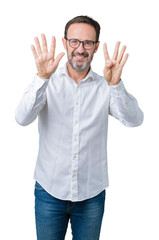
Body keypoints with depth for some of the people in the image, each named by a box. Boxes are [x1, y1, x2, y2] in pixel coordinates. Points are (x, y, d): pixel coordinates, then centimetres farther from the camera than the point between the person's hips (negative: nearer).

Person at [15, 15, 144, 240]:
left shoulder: (104, 87, -2)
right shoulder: (48, 82, -3)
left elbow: (134, 120, -15)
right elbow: (23, 118, -17)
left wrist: (115, 84, -32)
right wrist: (42, 78, -31)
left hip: (92, 193, 1)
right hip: (50, 190, 0)